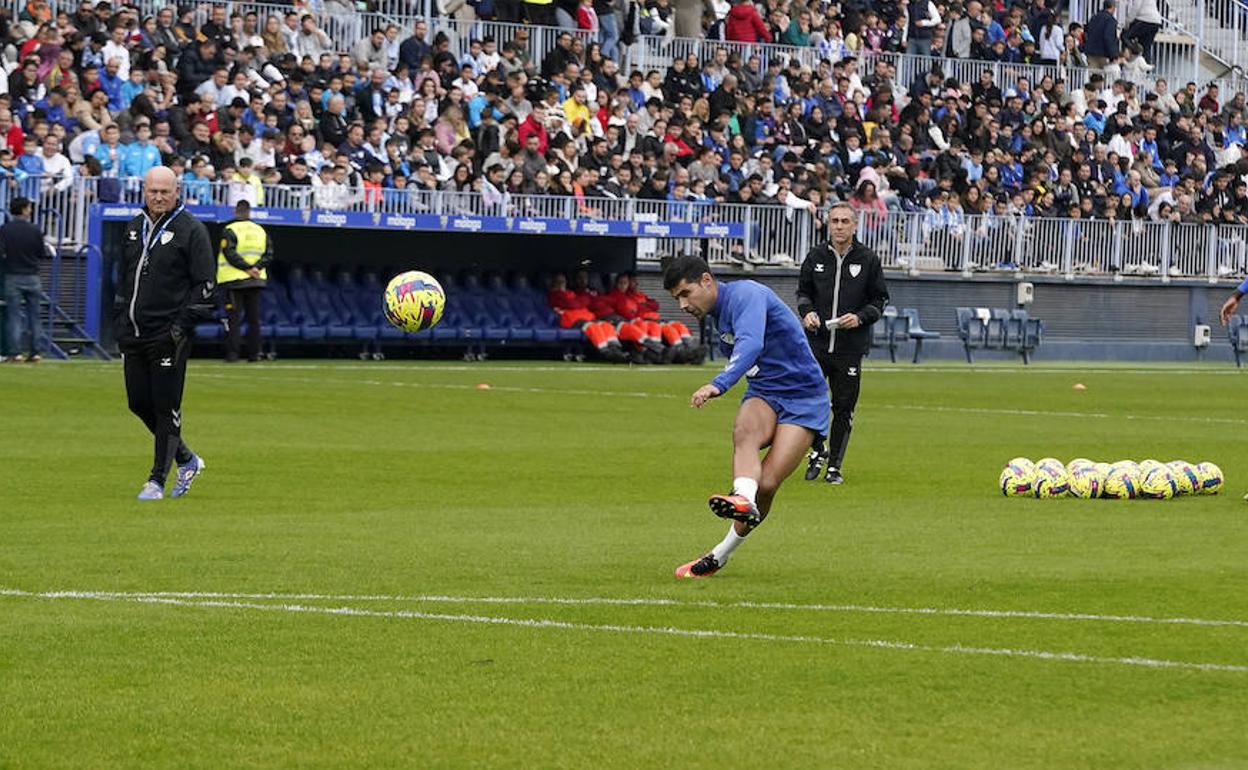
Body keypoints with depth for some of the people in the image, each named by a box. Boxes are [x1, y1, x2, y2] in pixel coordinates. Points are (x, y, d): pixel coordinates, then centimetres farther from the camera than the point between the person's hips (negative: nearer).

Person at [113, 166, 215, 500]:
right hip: (134, 335, 7)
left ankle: (158, 479, 2)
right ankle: (187, 459, 26)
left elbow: (205, 283, -7)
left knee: (166, 408, -5)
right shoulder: (135, 228, 15)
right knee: (139, 403, 9)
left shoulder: (191, 231, -5)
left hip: (168, 335, -7)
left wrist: (183, 325, -14)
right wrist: (119, 323, 16)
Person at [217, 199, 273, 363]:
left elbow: (230, 253, -15)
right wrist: (255, 268, -6)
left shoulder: (229, 231, -6)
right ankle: (254, 353, 7)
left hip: (234, 281, -4)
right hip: (256, 282, 4)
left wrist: (247, 268, -14)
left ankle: (232, 353, -7)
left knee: (233, 318, -2)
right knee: (254, 318, 9)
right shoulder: (261, 231, 9)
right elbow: (268, 255, 4)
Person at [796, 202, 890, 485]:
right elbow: (803, 291, 17)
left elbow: (880, 300, 6)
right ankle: (817, 450, 18)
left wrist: (860, 317, -11)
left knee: (843, 408, 2)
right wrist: (807, 311, -3)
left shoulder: (868, 259, 1)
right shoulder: (816, 256, 5)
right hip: (816, 343, 1)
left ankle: (834, 466, 15)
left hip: (850, 347, -1)